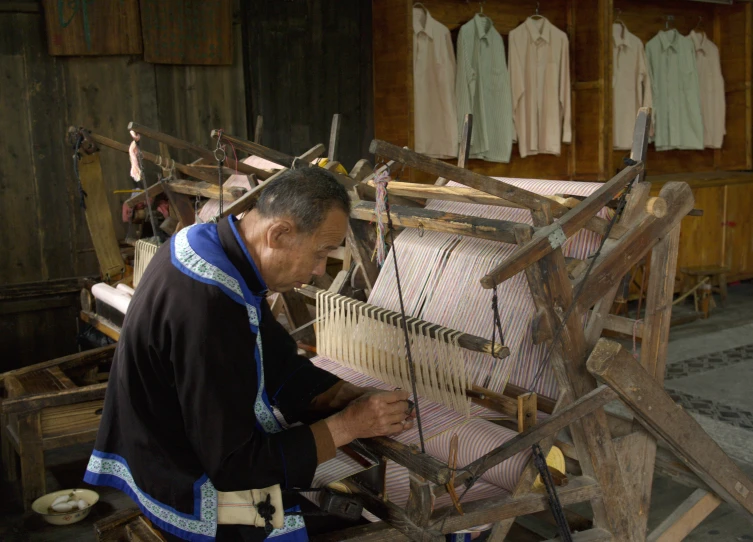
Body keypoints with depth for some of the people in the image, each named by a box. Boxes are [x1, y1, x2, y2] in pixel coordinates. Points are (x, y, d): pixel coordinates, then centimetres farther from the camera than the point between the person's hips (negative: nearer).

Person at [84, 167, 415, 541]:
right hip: (192, 493, -9)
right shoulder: (209, 308, -32)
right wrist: (347, 425, -19)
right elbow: (233, 465, -25)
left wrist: (350, 397, -8)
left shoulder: (210, 243, -3)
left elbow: (276, 363, 6)